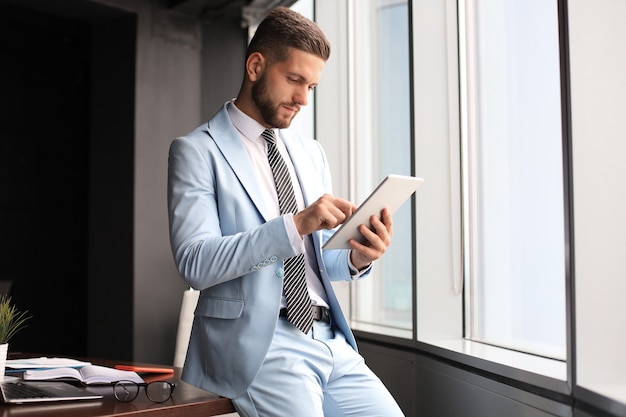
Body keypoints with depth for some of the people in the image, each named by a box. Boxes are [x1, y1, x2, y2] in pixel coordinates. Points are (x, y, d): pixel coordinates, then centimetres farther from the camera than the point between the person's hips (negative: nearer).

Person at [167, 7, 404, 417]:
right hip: (257, 341, -5)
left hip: (329, 337, 6)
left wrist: (356, 257, -4)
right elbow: (195, 262, -14)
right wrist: (295, 225, -23)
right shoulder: (197, 151, -1)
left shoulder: (312, 154, 17)